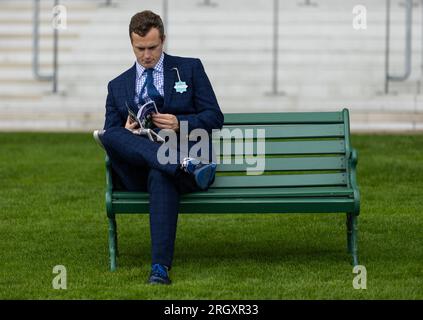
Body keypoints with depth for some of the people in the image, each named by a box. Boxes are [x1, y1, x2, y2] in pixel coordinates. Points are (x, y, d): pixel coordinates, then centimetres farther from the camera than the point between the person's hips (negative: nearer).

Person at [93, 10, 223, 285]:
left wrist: (180, 124, -11)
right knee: (111, 136, -31)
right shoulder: (118, 86, 22)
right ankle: (185, 165, -50)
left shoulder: (190, 69, 15)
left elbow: (215, 118, 8)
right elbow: (111, 131, 16)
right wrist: (127, 132, -9)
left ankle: (160, 267, -52)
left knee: (161, 176, -41)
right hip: (138, 174, 3)